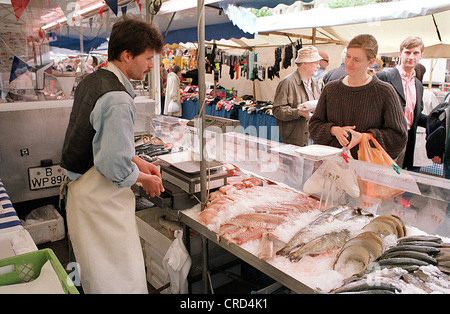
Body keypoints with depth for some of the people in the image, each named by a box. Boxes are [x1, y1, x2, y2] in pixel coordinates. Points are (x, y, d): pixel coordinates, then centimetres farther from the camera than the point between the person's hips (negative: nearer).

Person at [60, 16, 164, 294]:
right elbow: (114, 166, -27)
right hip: (101, 201, -10)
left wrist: (138, 162, 12)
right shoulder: (118, 101, -24)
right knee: (122, 281, 3)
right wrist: (144, 179, -8)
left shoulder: (91, 81, 8)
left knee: (98, 275, 24)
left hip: (81, 188, 10)